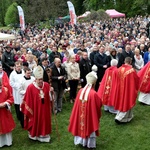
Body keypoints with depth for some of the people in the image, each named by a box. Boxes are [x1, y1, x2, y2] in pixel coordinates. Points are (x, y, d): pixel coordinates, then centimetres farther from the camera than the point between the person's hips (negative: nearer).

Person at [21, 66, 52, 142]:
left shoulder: (47, 85, -5)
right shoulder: (30, 87, -16)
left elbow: (50, 97, 2)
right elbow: (28, 100, -11)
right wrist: (29, 110, -7)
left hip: (44, 109, 3)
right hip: (35, 109, -3)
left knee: (44, 122, 16)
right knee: (35, 122, 14)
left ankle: (44, 135, 34)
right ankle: (34, 135, 36)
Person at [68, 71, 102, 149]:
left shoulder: (81, 91, -9)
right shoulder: (93, 94, -25)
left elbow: (77, 104, 3)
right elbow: (99, 105, -12)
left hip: (80, 115, 5)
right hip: (90, 115, -5)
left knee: (81, 126, 23)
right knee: (90, 126, 13)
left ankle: (80, 140, 39)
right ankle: (90, 144, 27)